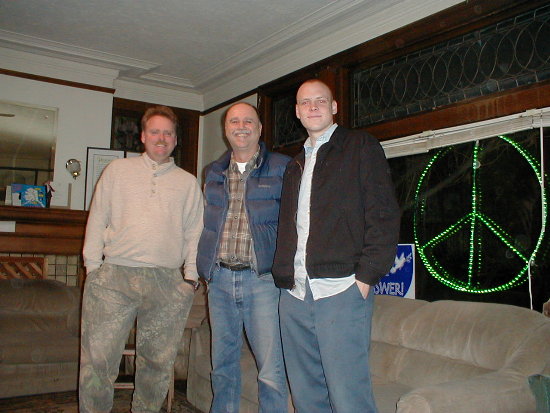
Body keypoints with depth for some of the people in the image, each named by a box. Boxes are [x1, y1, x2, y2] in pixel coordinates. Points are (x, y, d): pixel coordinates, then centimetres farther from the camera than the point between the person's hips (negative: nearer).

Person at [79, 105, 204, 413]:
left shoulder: (188, 183, 15)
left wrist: (191, 276, 1)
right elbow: (97, 220, 11)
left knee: (158, 362, 8)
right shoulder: (117, 170, 14)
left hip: (166, 283, 1)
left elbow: (194, 232, 11)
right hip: (113, 277, 0)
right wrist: (93, 267, 3)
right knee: (98, 359, -1)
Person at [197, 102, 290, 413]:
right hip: (219, 279, 5)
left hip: (262, 279, -4)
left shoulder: (282, 168, 2)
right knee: (223, 364, 15)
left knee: (272, 370, -5)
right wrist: (201, 266, 13)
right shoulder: (214, 172, 16)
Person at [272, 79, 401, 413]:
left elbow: (384, 216, -5)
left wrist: (365, 277, -13)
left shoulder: (361, 147, 4)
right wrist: (282, 276, 12)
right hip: (294, 295, 7)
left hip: (341, 291, -6)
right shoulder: (295, 165, 24)